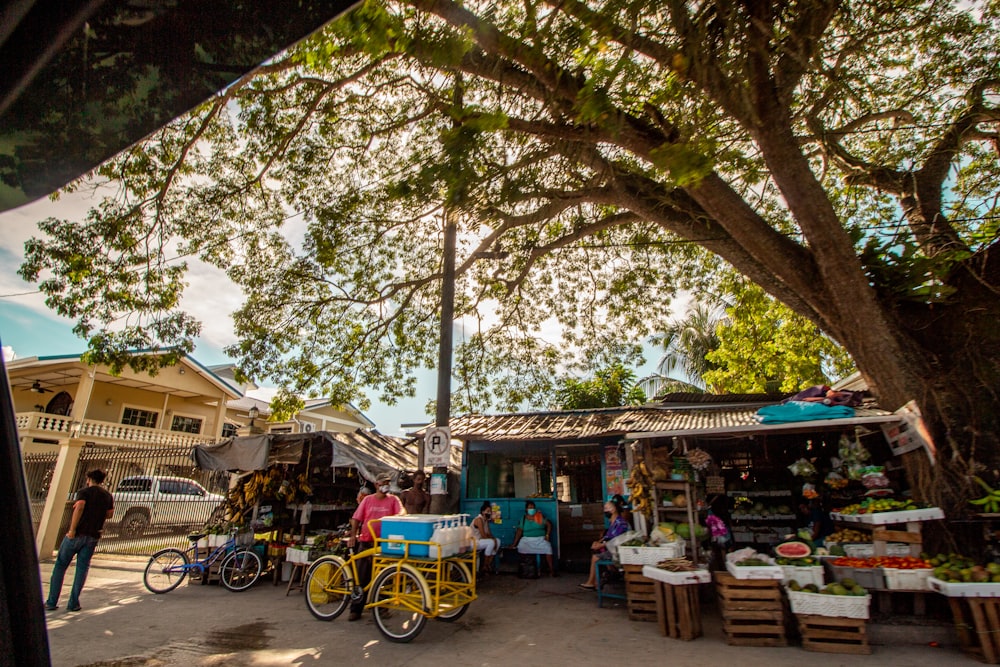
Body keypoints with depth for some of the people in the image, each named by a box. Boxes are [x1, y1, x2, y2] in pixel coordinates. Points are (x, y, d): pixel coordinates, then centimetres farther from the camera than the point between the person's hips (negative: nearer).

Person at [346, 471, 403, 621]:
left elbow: (401, 515, -8)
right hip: (366, 542, 1)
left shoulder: (393, 500, 3)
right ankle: (356, 609, 16)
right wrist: (353, 535, -9)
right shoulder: (368, 499, 5)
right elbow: (356, 518, 3)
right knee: (361, 576, 5)